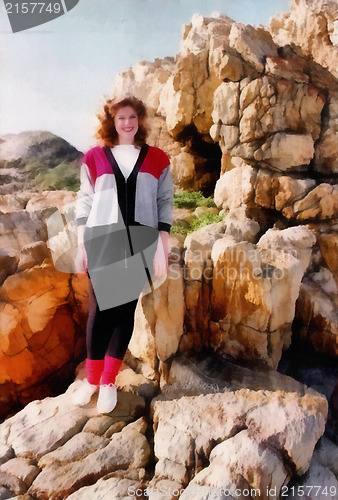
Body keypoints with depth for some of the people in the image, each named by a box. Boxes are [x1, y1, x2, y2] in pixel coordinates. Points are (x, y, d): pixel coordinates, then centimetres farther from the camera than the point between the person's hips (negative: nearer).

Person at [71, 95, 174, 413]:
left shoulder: (157, 159, 8)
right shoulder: (94, 157, 7)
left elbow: (165, 203, 7)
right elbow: (84, 201, 8)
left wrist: (162, 247, 0)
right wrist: (82, 243, 1)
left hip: (140, 244, 1)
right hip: (102, 242, 0)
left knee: (125, 310, 5)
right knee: (99, 310, 1)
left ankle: (109, 382, 19)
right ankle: (92, 378, 20)